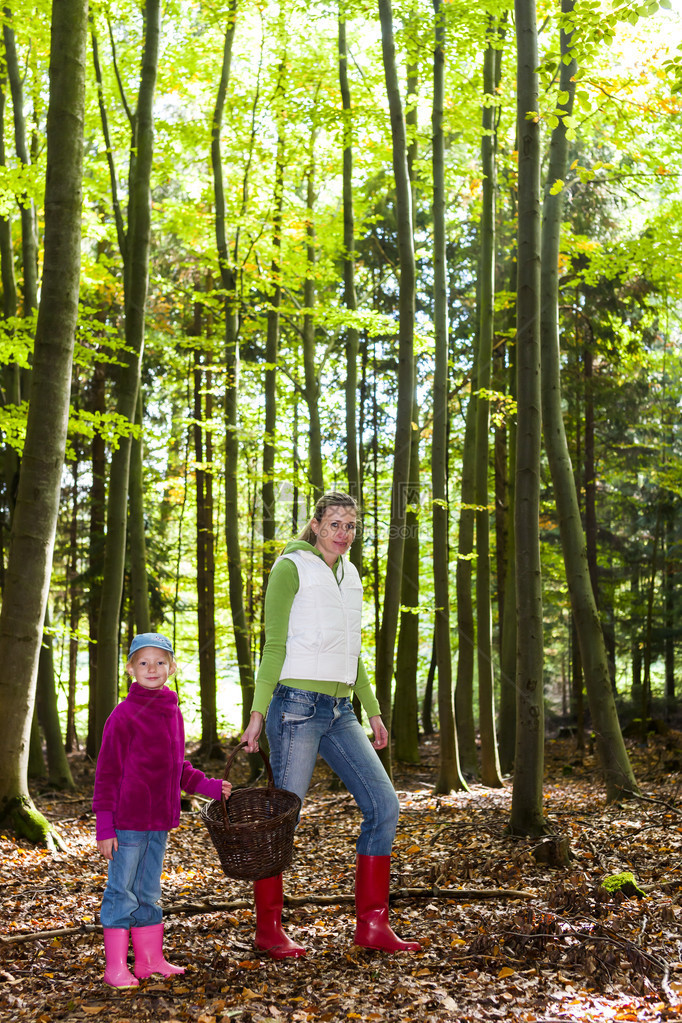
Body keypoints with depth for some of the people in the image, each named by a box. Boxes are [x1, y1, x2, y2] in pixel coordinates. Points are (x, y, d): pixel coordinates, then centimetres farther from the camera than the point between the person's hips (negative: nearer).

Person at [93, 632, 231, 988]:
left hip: (159, 821, 6)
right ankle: (115, 966, 12)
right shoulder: (124, 715, -12)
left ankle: (150, 959, 25)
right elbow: (106, 774, -10)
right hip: (127, 822, -6)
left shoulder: (173, 714, 7)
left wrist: (209, 786, 6)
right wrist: (104, 827, -12)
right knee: (121, 892, 2)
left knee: (148, 891, 16)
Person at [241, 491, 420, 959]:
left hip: (340, 710, 7)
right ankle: (269, 929, 14)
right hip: (298, 705, -7)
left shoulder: (350, 576, 17)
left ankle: (372, 925, 7)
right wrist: (258, 713, -13)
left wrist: (373, 711, 20)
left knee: (384, 805, 0)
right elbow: (274, 645, -9)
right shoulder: (291, 568, -5)